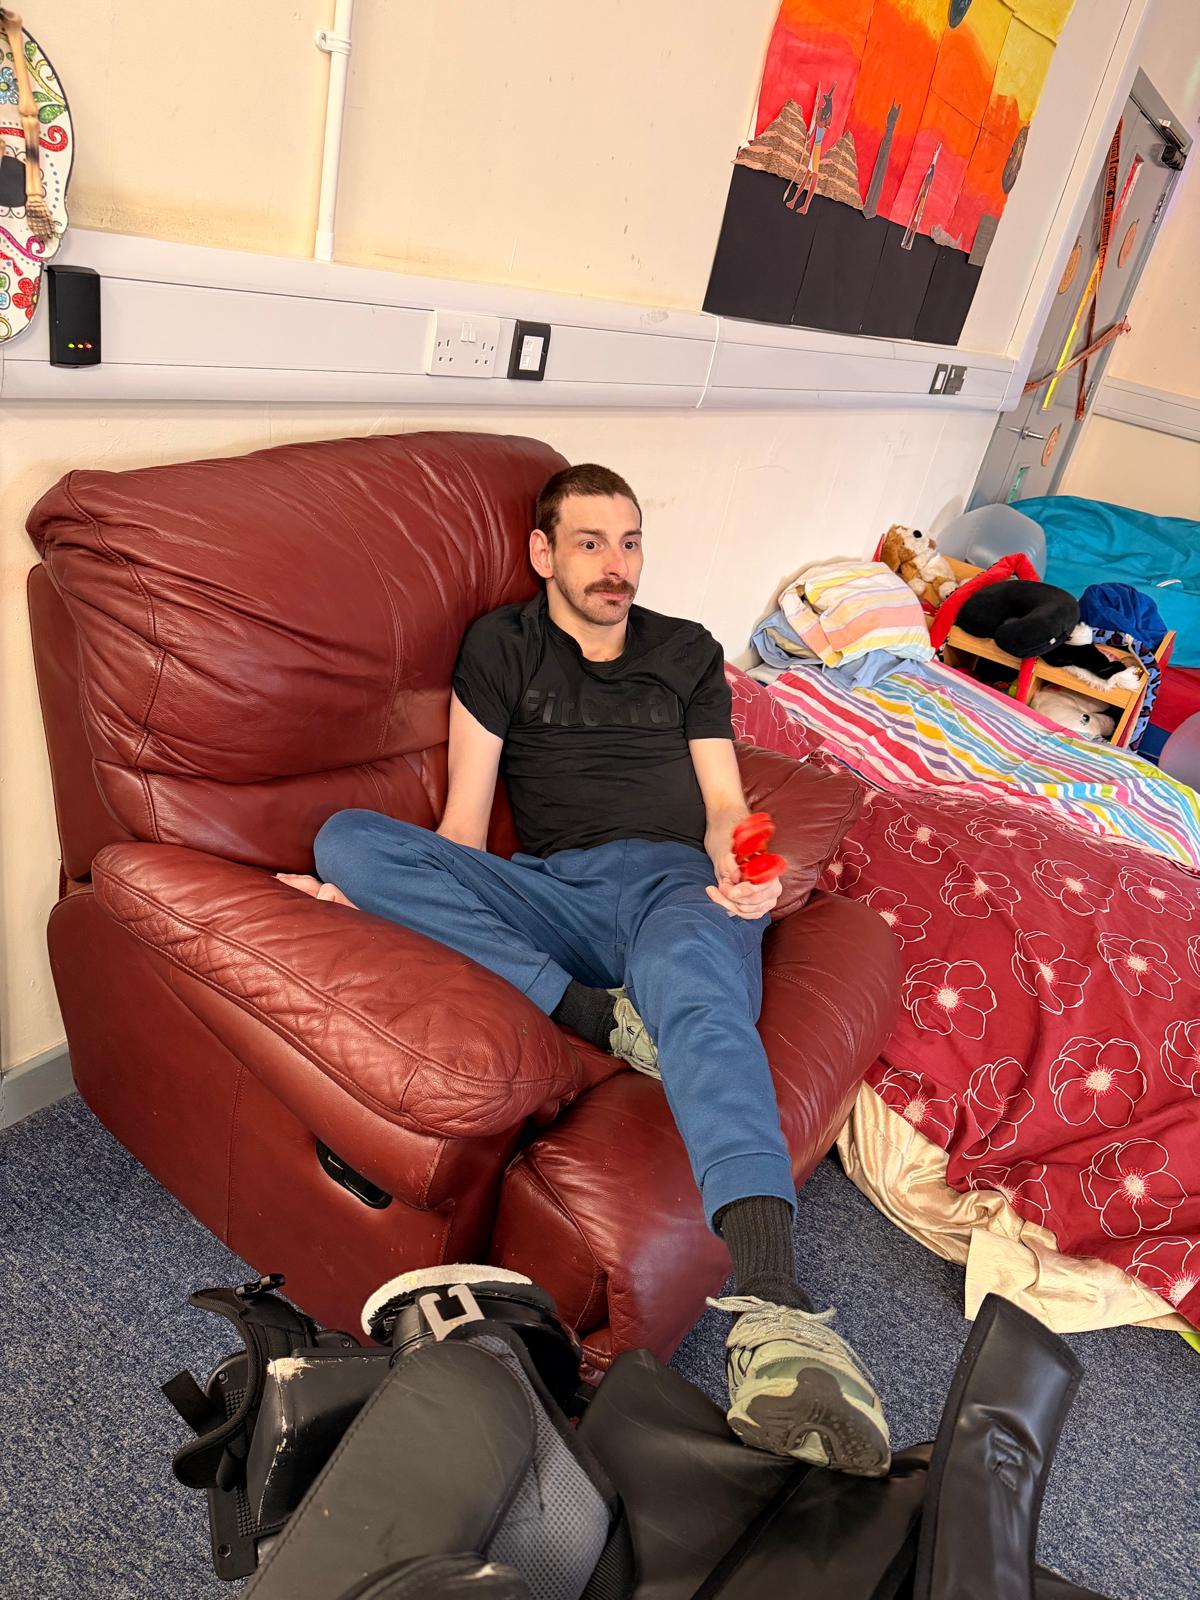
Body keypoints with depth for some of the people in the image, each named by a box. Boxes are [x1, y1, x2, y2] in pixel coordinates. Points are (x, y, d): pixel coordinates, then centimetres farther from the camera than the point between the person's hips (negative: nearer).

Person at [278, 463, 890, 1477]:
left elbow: (724, 802, 14)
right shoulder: (502, 648, 19)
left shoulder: (687, 652, 24)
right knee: (348, 836, -22)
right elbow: (465, 825, 11)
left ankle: (773, 1316, -57)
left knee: (691, 977, -39)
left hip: (673, 878, -1)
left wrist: (734, 868, -10)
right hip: (551, 893, 1)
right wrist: (382, 898, -9)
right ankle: (601, 1014, -32)